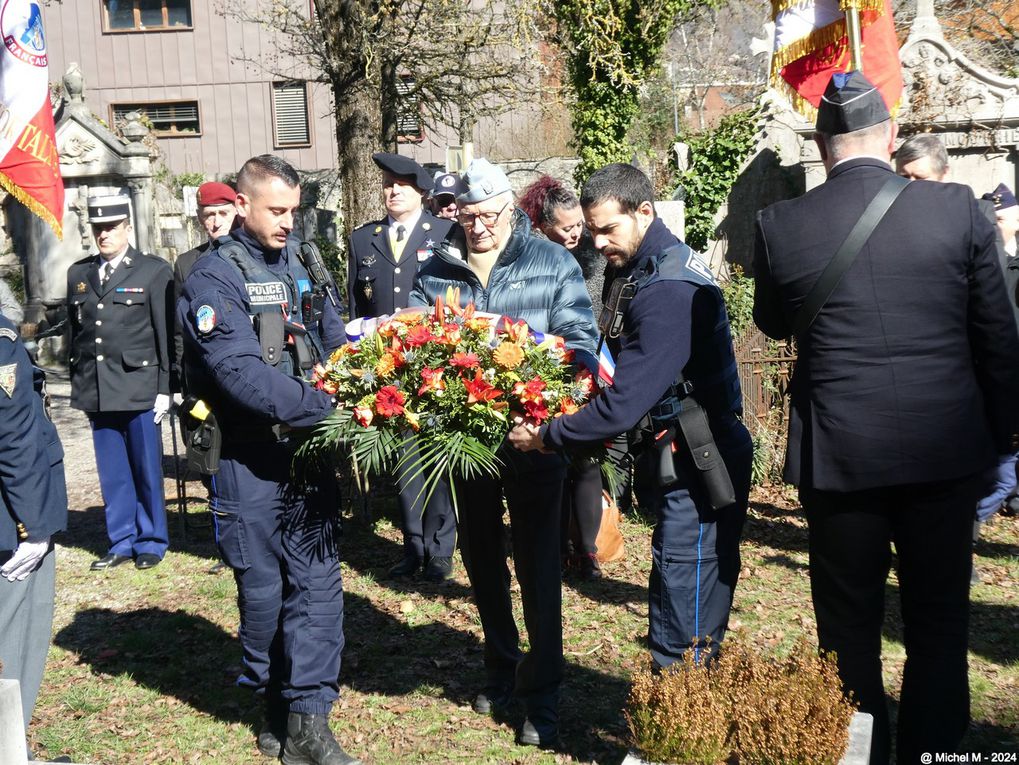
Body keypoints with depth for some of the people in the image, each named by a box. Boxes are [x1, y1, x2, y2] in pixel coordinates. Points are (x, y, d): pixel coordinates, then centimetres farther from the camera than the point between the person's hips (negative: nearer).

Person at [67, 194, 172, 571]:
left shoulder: (154, 271, 0)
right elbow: (75, 332, 15)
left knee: (146, 471, 3)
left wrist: (164, 387, -6)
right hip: (96, 392, 4)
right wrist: (78, 384, 10)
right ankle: (121, 542, 21)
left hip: (139, 388, -4)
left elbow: (166, 333, -2)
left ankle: (150, 542, 16)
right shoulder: (77, 274, 13)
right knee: (112, 474, 10)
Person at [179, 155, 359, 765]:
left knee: (318, 579, 2)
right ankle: (276, 702, 30)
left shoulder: (300, 264, 10)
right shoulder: (216, 276, -9)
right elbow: (241, 373, -22)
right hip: (250, 459, -5)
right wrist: (327, 407, -27)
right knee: (263, 588, 8)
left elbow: (336, 342, 9)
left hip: (309, 448, 5)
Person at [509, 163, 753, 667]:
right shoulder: (653, 267, 10)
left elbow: (625, 403, -26)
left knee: (683, 630, -3)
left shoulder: (667, 290, -23)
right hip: (682, 460, 10)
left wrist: (546, 436, -15)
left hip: (699, 469, -10)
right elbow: (630, 374, 14)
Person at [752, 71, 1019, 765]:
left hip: (838, 456, 0)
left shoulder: (781, 225, -6)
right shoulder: (958, 208, -5)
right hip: (946, 449, 1)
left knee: (849, 634, 13)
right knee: (939, 629, 16)